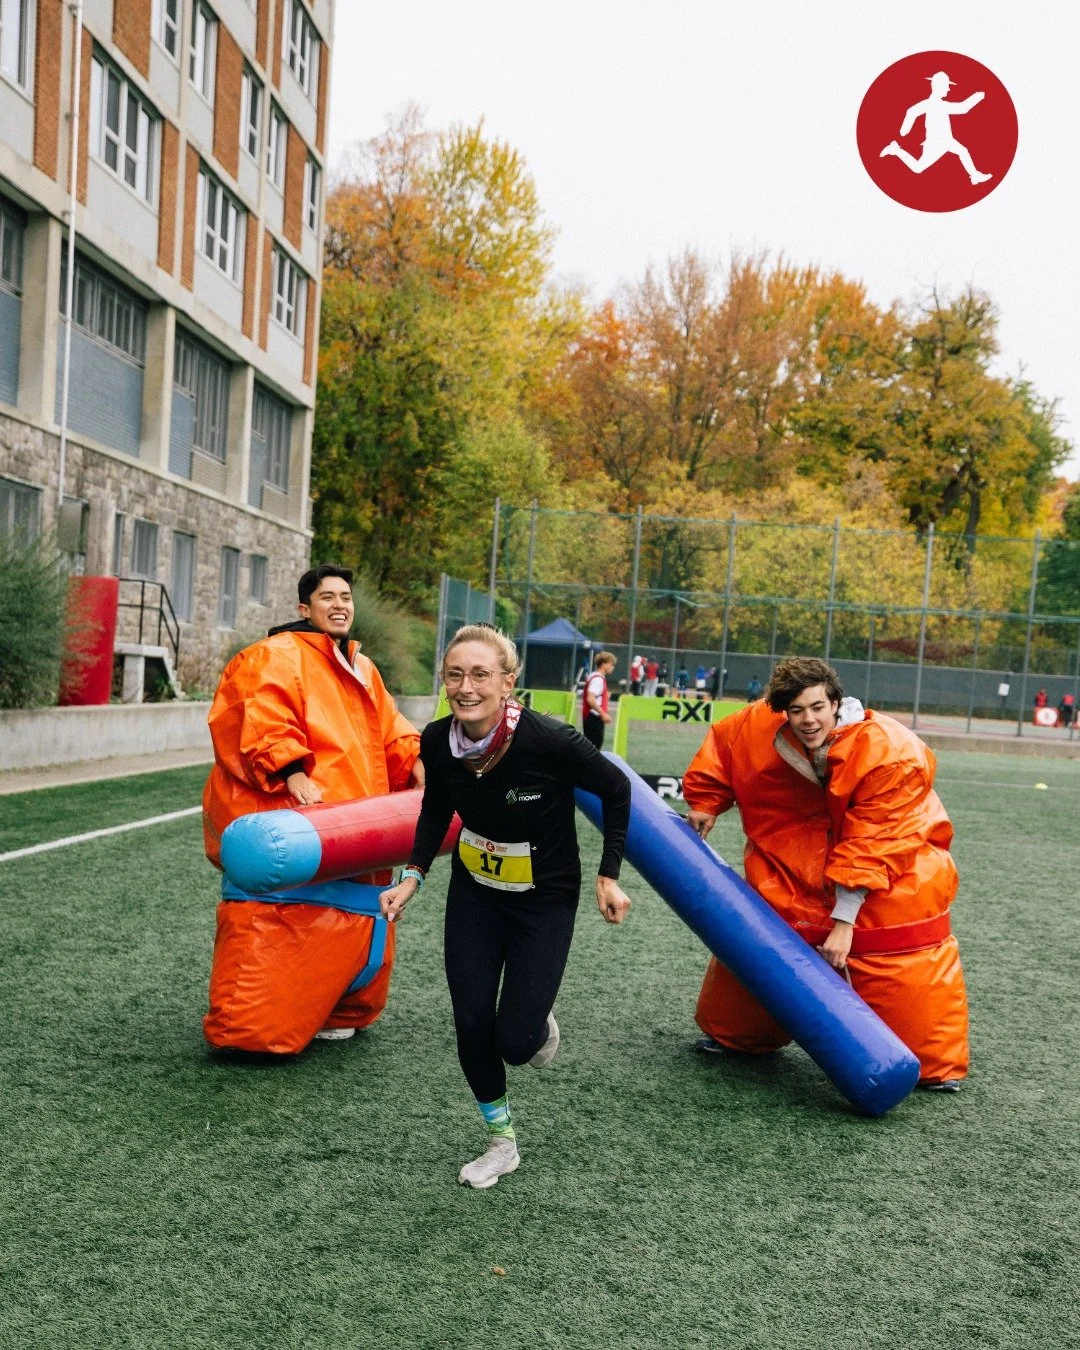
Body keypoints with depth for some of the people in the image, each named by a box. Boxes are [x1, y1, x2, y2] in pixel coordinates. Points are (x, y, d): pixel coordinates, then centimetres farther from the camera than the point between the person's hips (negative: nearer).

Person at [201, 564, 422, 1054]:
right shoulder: (277, 656, -7)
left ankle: (333, 1014, 32)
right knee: (272, 930, -10)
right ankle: (246, 1026, 2)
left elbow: (389, 732, 21)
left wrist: (417, 762, 3)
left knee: (358, 926, 16)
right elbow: (262, 719, -22)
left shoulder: (361, 670, 21)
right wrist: (292, 773, -32)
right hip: (285, 822, -9)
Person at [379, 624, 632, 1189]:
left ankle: (540, 1027, 34)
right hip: (473, 892, 4)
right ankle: (502, 1142, 28)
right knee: (471, 1025, 3)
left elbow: (616, 790, -13)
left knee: (514, 1040, -5)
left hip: (545, 899, -3)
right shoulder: (437, 741, -18)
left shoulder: (549, 740, -31)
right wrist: (412, 876, -2)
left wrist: (609, 877, -11)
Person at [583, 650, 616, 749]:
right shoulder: (598, 679, -16)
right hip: (594, 719, -10)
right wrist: (603, 714, -24)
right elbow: (590, 699, -27)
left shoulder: (595, 677, 15)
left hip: (591, 718, 10)